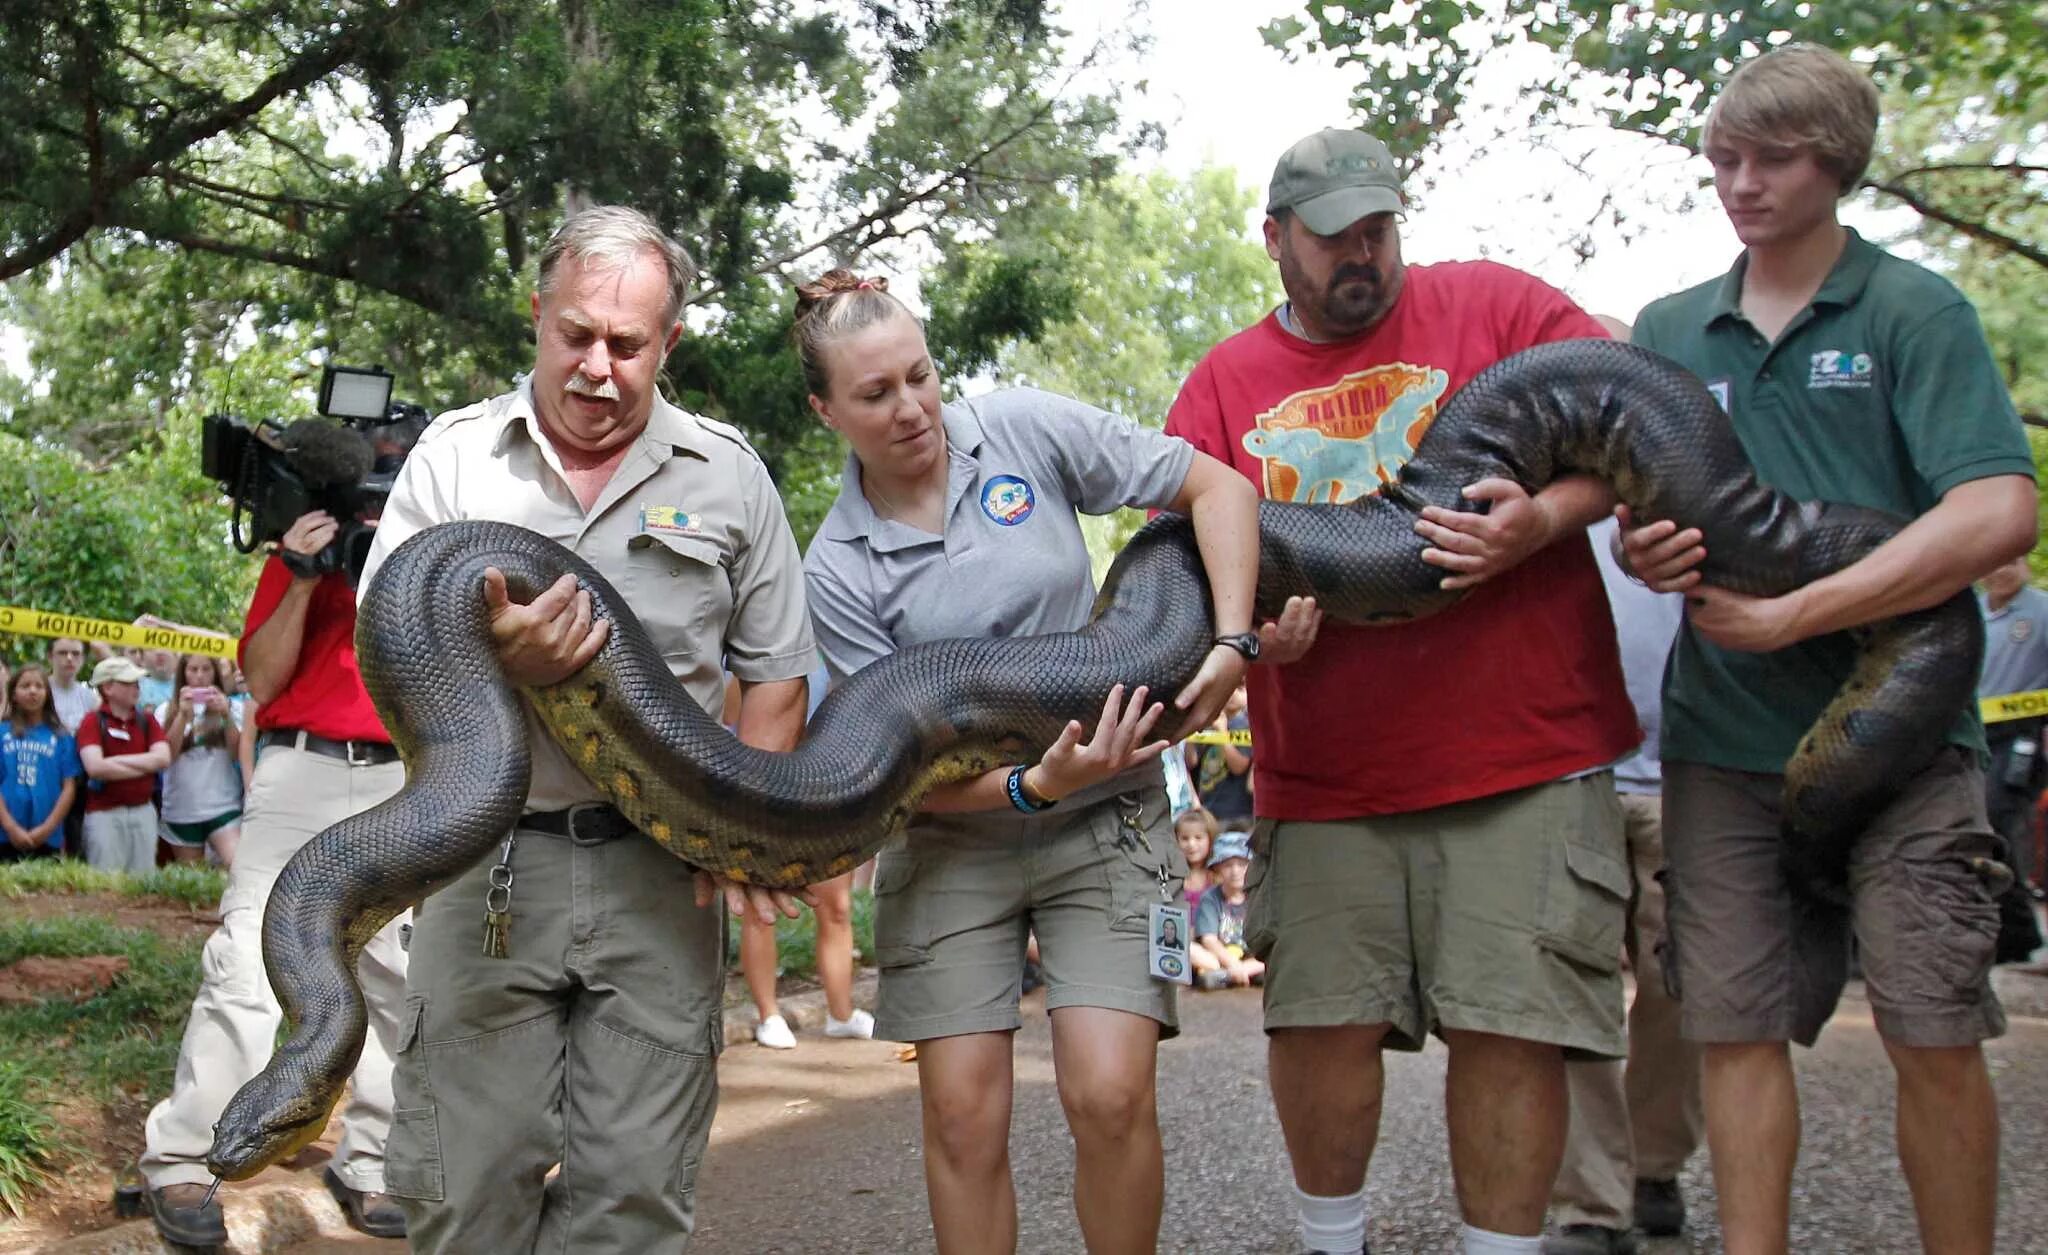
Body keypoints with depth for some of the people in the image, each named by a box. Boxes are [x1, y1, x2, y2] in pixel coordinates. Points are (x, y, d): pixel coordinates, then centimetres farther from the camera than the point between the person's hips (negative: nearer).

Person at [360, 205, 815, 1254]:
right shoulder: (454, 456, 6)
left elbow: (777, 673, 11)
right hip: (488, 854, 0)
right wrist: (496, 663, -18)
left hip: (659, 871, 1)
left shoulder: (728, 473, 8)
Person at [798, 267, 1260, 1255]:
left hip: (1105, 821, 0)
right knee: (963, 1115, -2)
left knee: (1109, 1095, -12)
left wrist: (1232, 641, -14)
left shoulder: (1026, 430, -6)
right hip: (955, 839, 1)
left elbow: (1215, 487, -2)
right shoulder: (837, 571, -8)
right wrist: (1034, 786, -28)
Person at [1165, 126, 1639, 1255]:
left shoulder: (1493, 305, 7)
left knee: (1509, 1027, -4)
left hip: (1524, 755, -2)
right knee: (1318, 1024, 2)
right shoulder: (1223, 384, 12)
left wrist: (1543, 518, -15)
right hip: (1325, 778, 2)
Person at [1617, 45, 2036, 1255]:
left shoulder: (1914, 310, -1)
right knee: (1739, 1027, 4)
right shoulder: (1668, 330, 12)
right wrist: (1646, 550, -9)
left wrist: (1789, 617, -17)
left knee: (1937, 1034, -1)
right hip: (1724, 736, 3)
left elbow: (2001, 515, -13)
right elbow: (1635, 512, 17)